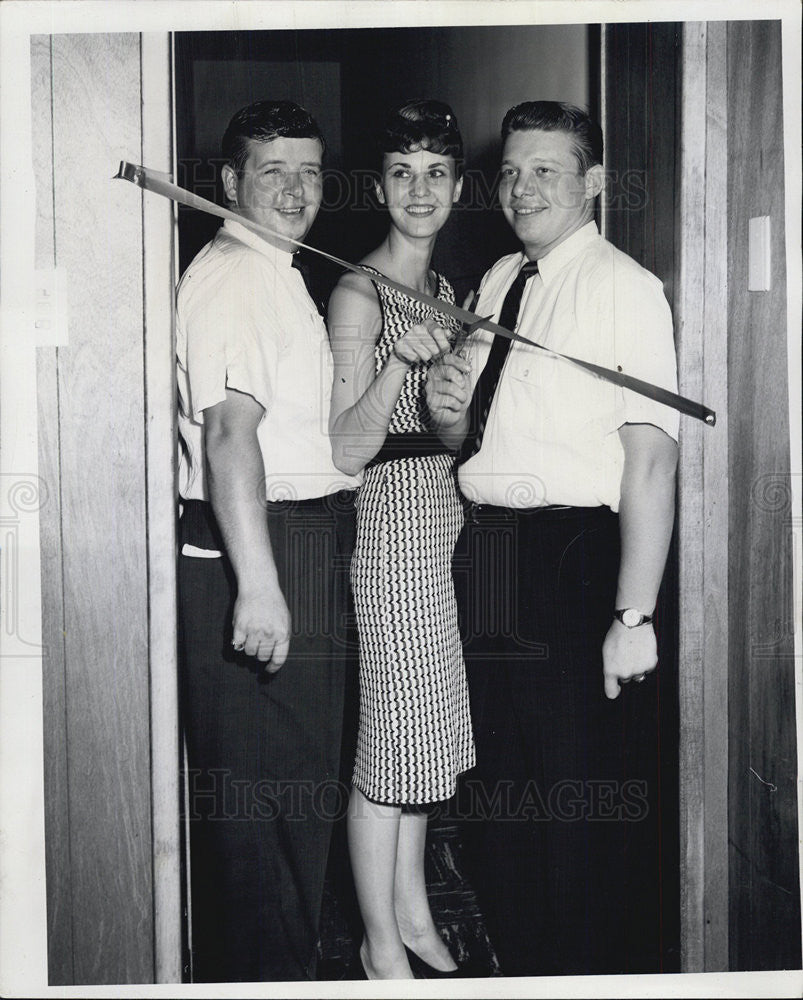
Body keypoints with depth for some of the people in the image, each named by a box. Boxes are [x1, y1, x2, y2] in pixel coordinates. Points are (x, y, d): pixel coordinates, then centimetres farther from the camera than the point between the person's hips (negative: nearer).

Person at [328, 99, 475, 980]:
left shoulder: (443, 292, 14)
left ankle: (412, 910, 30)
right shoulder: (357, 295, -11)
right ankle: (382, 943, 14)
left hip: (448, 513, 8)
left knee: (426, 723, 15)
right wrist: (401, 361, -29)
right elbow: (346, 451, -18)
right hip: (392, 517, -8)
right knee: (393, 728, -1)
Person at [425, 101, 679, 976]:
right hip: (487, 556, 8)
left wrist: (634, 615, -24)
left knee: (587, 804, 2)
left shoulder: (624, 287, -11)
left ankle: (602, 971, 23)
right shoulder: (497, 282, 13)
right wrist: (447, 407, -2)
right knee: (498, 787, 18)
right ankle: (519, 963, 37)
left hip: (576, 554, -8)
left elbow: (651, 456, -19)